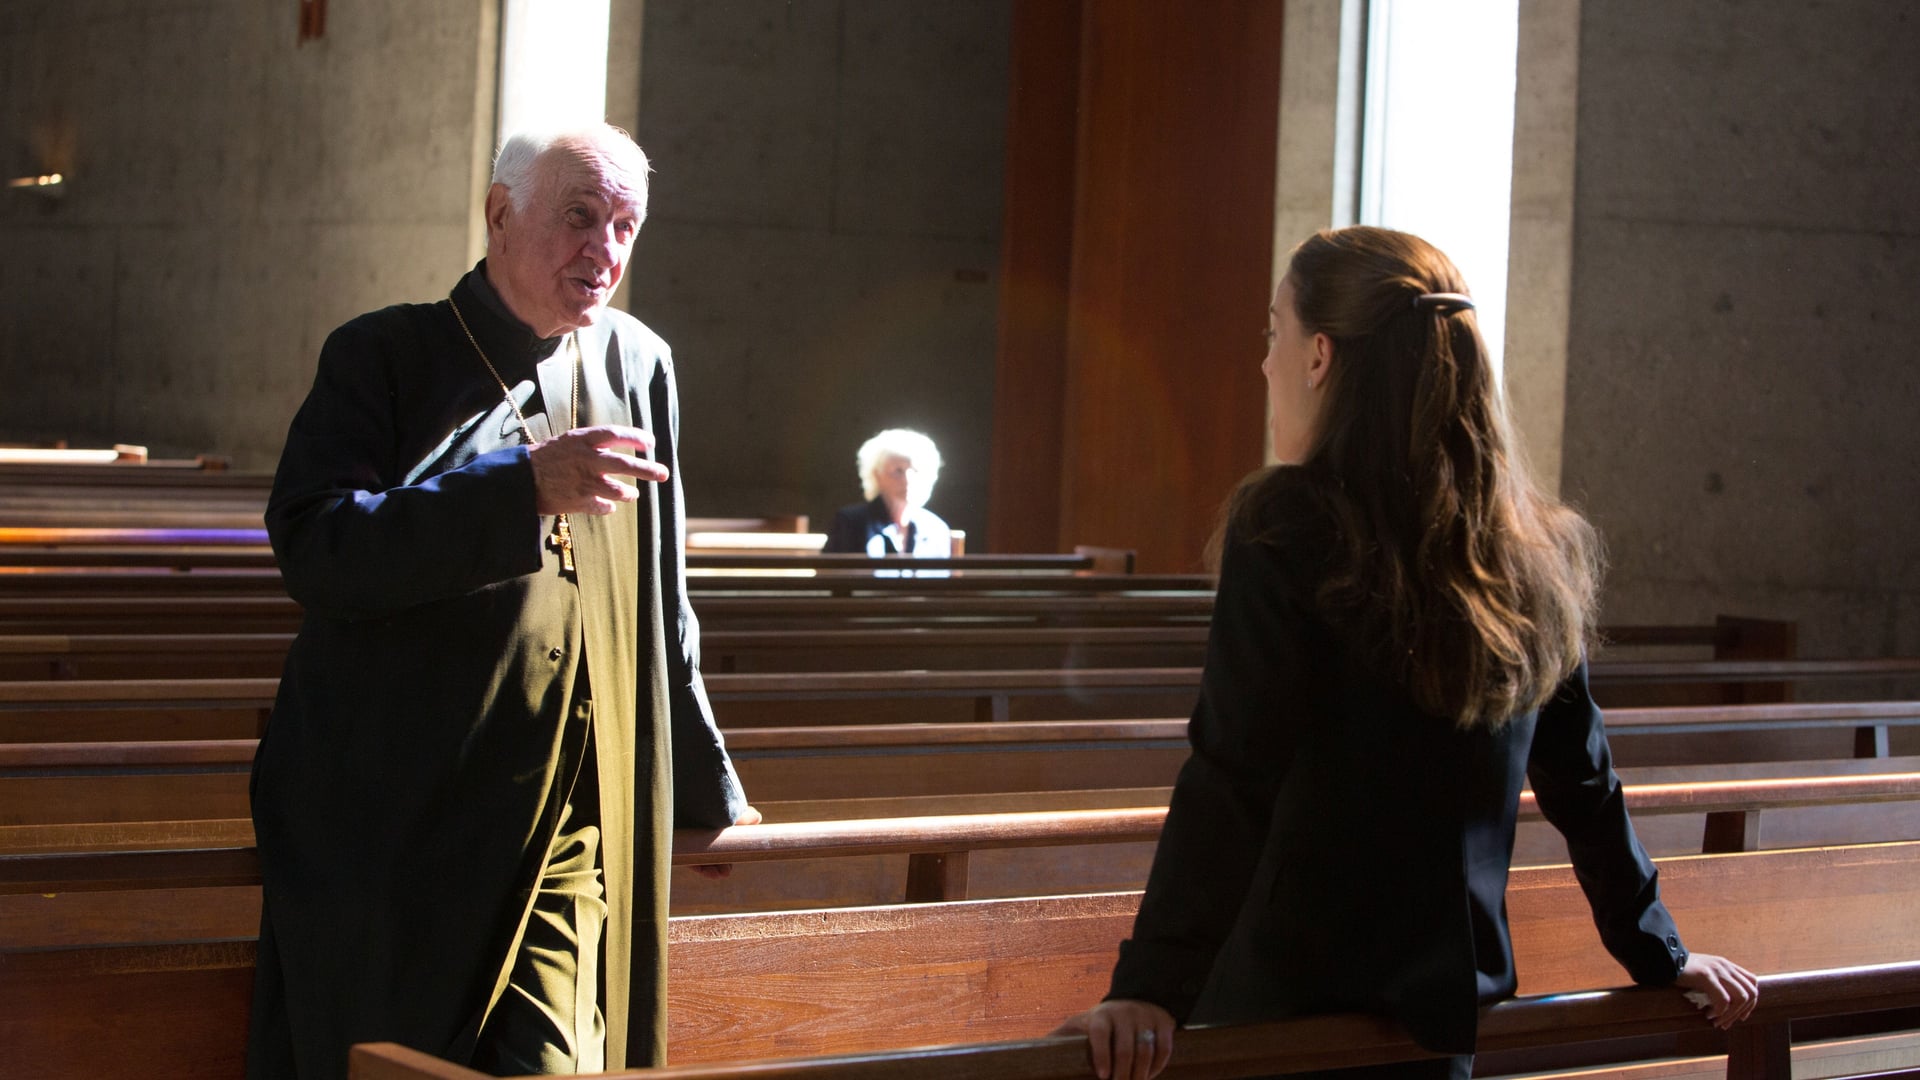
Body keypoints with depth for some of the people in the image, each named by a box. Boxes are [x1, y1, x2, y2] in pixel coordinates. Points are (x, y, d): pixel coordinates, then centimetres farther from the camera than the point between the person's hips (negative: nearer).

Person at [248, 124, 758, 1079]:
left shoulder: (639, 365, 12)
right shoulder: (383, 358, 0)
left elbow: (661, 614, 21)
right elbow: (311, 546, -16)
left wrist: (707, 794, 25)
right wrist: (524, 487, -23)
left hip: (570, 839, 3)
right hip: (391, 834, -3)